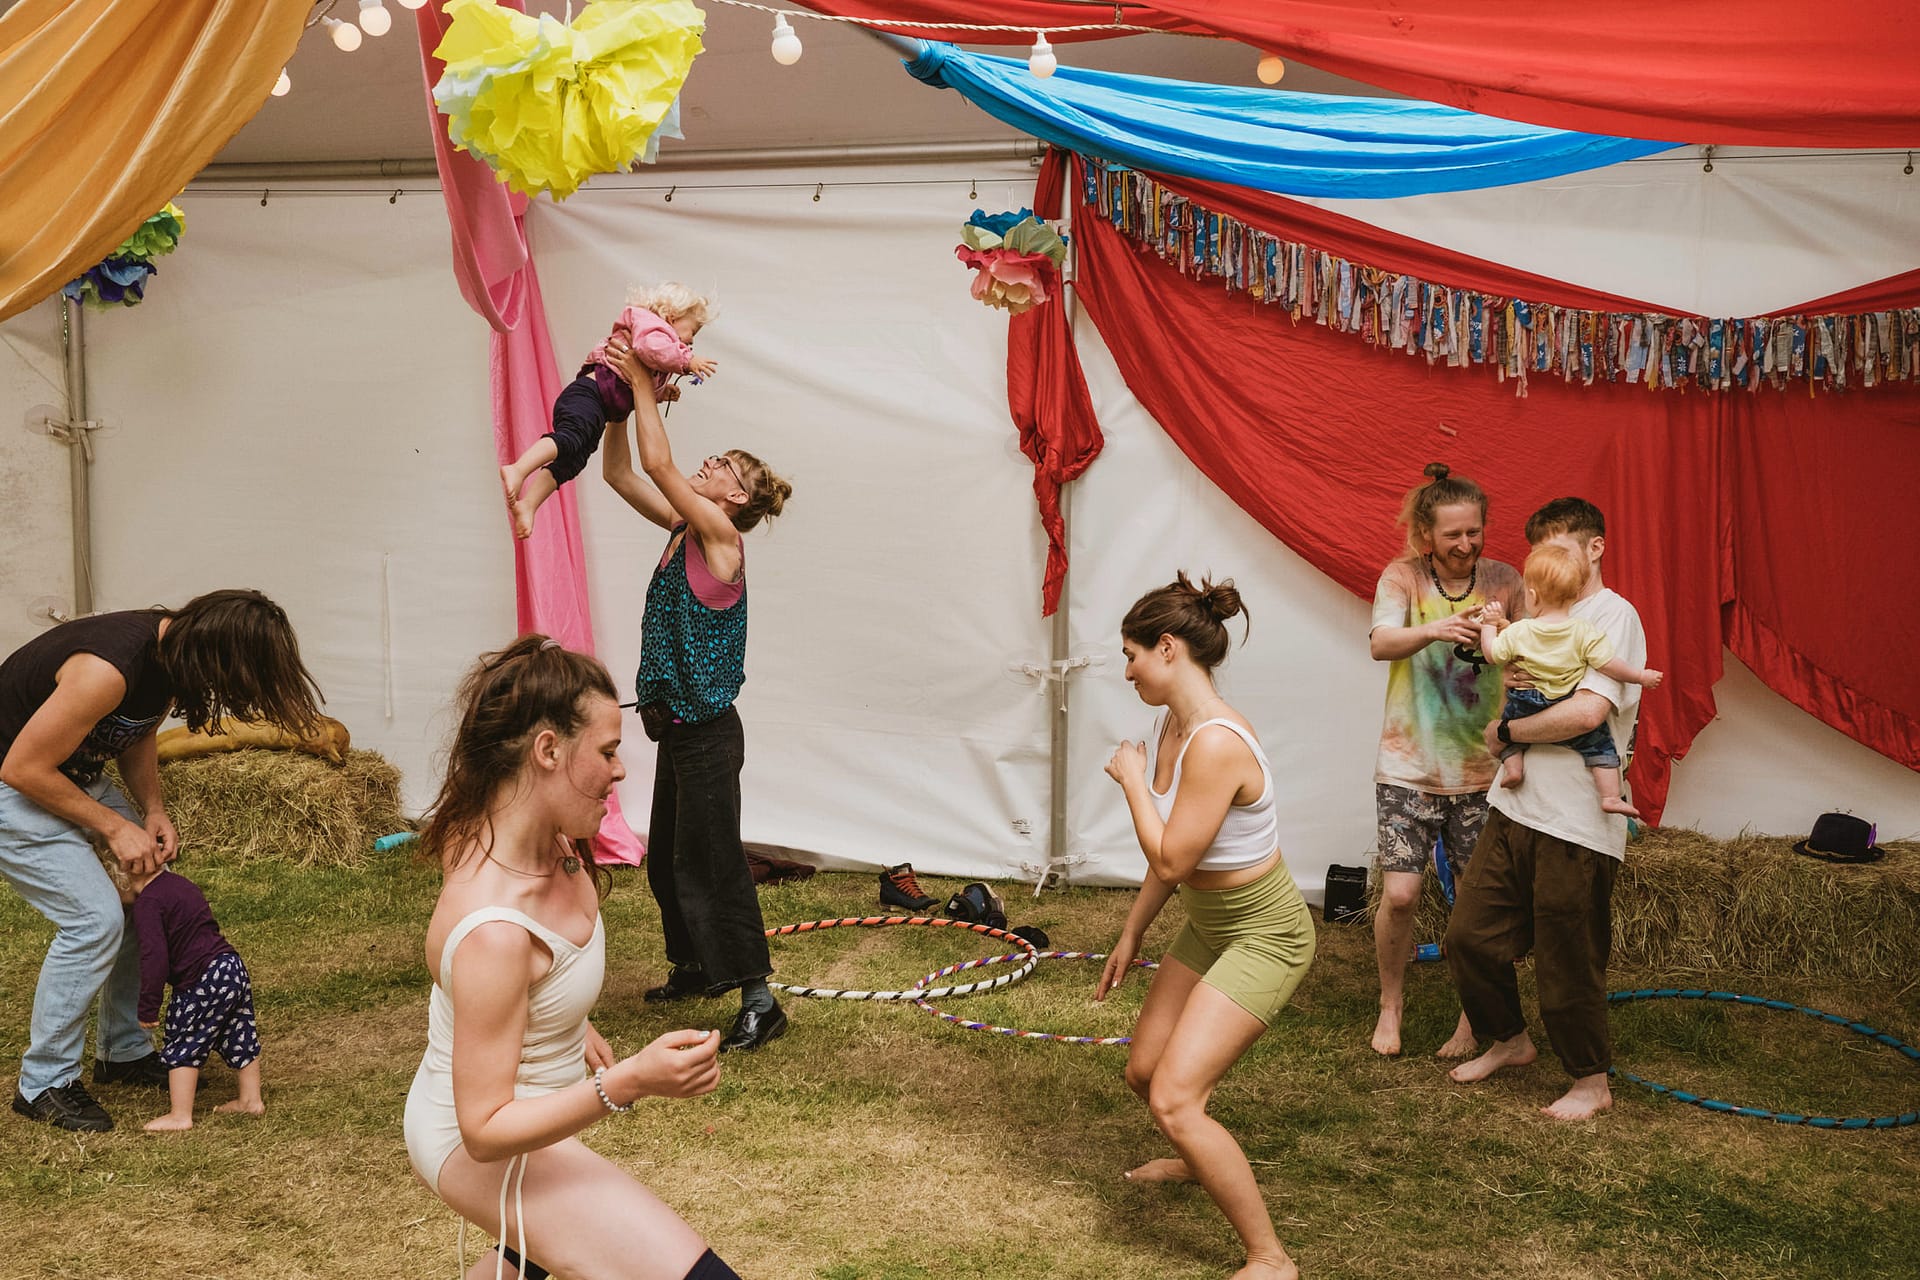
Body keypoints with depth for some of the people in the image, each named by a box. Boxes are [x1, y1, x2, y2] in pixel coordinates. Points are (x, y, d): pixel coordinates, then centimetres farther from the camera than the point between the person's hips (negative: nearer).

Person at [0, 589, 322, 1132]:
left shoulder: (173, 648, -8)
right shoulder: (108, 670, -35)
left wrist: (154, 811, -4)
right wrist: (114, 827, -20)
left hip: (73, 775, 9)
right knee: (94, 918, -15)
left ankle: (124, 1051, 22)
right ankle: (44, 1083, 0)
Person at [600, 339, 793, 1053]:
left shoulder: (721, 536, -15)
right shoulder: (684, 529, 8)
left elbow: (658, 464, -24)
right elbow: (619, 473, 11)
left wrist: (643, 384, -15)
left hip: (707, 731, -9)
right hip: (679, 725, 9)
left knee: (711, 861, -7)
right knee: (668, 858, 19)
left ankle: (759, 998, -2)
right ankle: (696, 967, 35)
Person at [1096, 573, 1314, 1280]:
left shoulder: (1216, 745, -31)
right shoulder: (1170, 726, -1)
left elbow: (1171, 859, -27)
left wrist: (1132, 780, -15)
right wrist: (1132, 932, 17)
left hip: (1263, 935, -9)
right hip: (1208, 923, 9)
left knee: (1174, 1099, -16)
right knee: (1145, 1070, 21)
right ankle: (1199, 1158, 53)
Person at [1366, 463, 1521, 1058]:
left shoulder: (1504, 581, 3)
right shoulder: (1402, 576, -2)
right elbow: (1380, 643, -19)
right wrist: (1432, 630, -38)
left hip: (1481, 767, 2)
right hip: (1410, 765, -1)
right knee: (1399, 894, -7)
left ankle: (1472, 1020, 20)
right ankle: (1391, 1004, 18)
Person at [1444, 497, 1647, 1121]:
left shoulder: (1613, 615, -11)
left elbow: (1588, 710, -23)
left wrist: (1506, 731, -10)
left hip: (1575, 825, -8)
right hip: (1514, 808, 8)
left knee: (1567, 965, 2)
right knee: (1470, 935, 11)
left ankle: (1591, 1083, 22)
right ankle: (1509, 1040, 34)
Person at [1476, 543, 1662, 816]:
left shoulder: (1518, 632, -10)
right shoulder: (1585, 632, -13)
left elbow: (1493, 655, 2)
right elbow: (1609, 665, -13)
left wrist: (1489, 625, 17)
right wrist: (1641, 676, 1)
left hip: (1526, 711, 1)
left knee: (1507, 719, 30)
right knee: (1600, 741, 15)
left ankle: (1512, 765, 14)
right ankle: (1610, 797, 5)